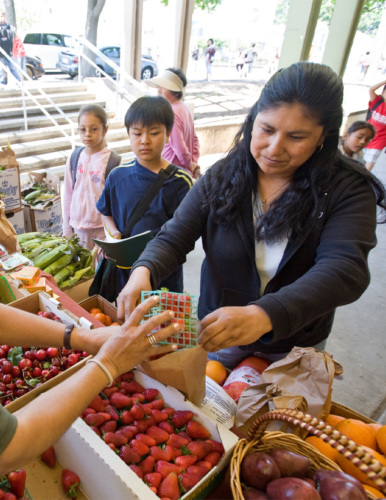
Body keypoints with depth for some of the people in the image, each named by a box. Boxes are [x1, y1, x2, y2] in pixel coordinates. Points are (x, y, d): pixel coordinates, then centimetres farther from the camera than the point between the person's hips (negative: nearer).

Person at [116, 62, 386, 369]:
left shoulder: (349, 191, -19)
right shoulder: (222, 178, -12)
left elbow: (345, 269, -34)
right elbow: (174, 239, -15)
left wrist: (264, 315, -52)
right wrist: (144, 271, -39)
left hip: (294, 346, 0)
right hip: (216, 333, 1)